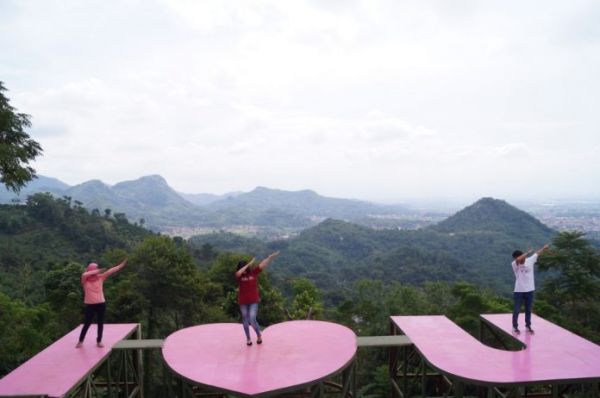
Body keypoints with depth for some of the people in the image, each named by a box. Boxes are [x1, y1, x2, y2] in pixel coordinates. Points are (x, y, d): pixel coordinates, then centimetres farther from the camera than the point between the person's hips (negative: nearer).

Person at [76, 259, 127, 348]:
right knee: (87, 323, 3)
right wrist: (96, 271, -26)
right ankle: (80, 341, 19)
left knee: (100, 323, 9)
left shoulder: (100, 277, 1)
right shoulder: (85, 280, -5)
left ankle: (99, 341, 21)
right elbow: (84, 274, -28)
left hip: (101, 304, 3)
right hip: (90, 305, -2)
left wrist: (122, 264, -12)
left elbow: (110, 271, -6)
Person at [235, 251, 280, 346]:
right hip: (243, 302, 2)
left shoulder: (254, 272, -3)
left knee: (252, 320, -10)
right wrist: (248, 264, -27)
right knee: (245, 321, 12)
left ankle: (259, 335, 17)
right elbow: (238, 273, -28)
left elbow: (262, 264, -10)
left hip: (253, 301, -2)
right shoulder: (239, 276, -4)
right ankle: (248, 339, 30)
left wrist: (270, 257, -19)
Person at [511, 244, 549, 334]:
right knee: (516, 310, 5)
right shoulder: (515, 264, -15)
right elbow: (518, 259, -37)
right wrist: (527, 252, -28)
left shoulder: (530, 260, -3)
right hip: (519, 291, -3)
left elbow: (537, 253, 13)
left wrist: (544, 248, 23)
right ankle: (515, 327, 17)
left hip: (529, 290, 3)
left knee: (528, 310, 16)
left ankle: (528, 326, 29)